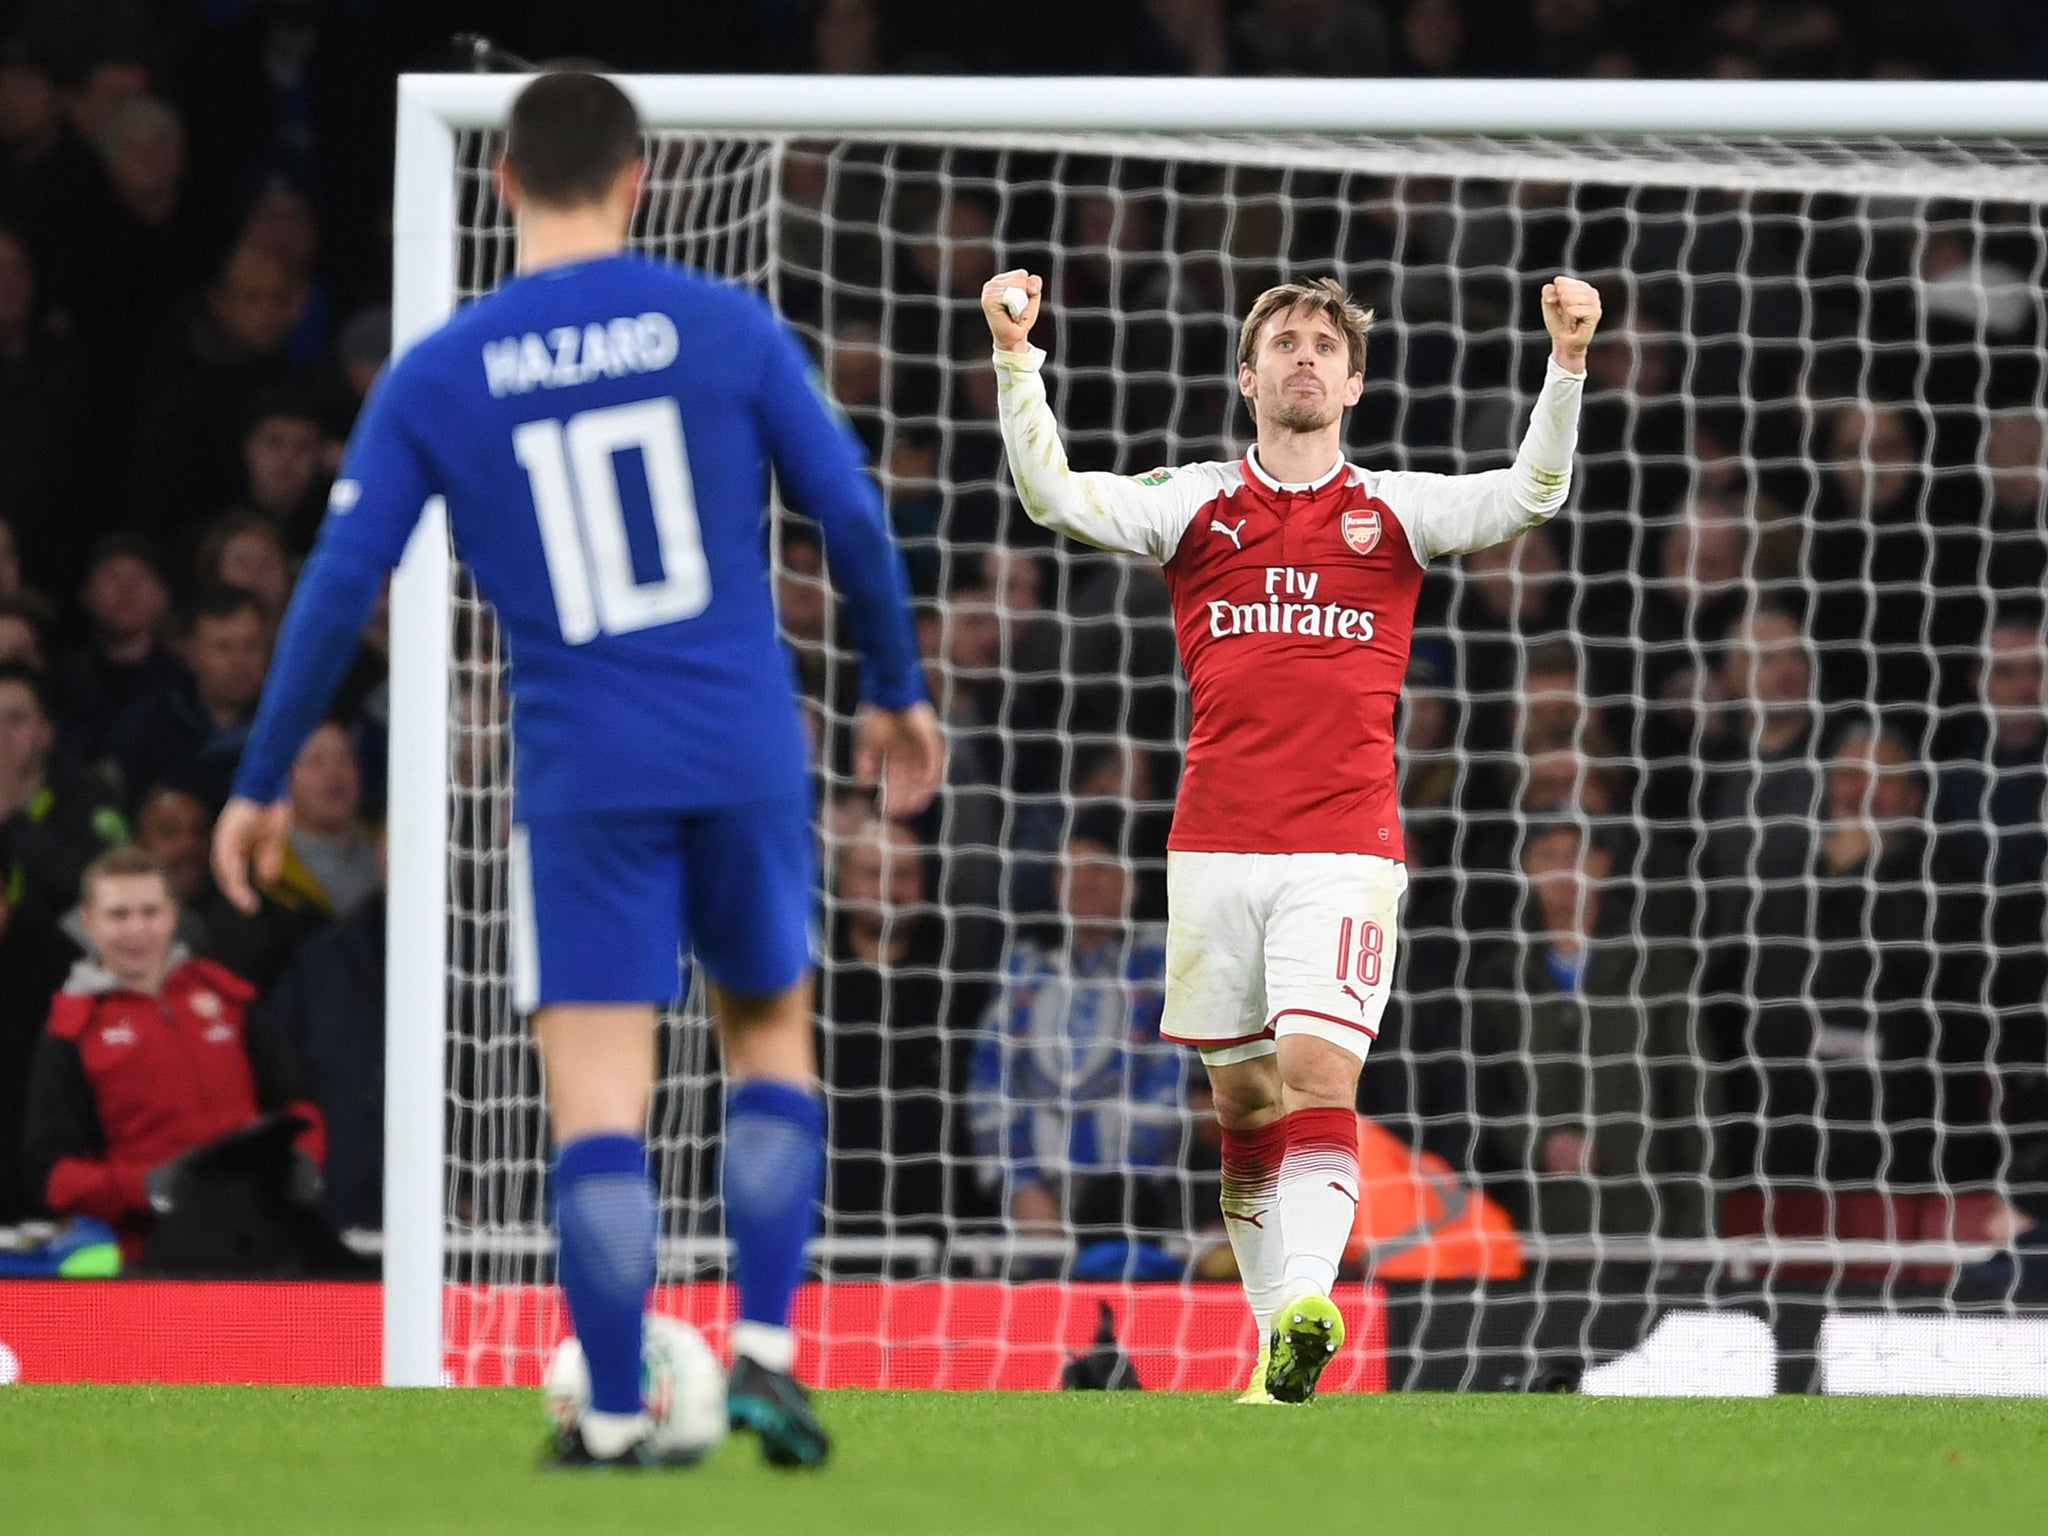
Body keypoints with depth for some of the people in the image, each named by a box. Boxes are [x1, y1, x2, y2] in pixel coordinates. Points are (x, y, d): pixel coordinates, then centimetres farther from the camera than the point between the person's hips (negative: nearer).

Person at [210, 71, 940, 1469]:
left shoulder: (435, 380, 1)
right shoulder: (727, 329, 0)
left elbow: (340, 590, 1)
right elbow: (853, 519, 2)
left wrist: (264, 784, 11)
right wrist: (897, 693, 18)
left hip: (583, 779, -1)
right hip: (749, 757, 1)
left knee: (599, 1097, 1)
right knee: (772, 1037, 19)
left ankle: (617, 1419, -2)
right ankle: (764, 1347, 7)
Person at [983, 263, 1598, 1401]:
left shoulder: (1394, 511, 9)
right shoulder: (1197, 505, 11)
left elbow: (1532, 494, -4)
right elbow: (1055, 496, -1)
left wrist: (1567, 365, -18)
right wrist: (1018, 360, -14)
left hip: (1346, 848, -2)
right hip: (1215, 847, 2)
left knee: (1319, 1069, -19)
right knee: (1245, 1103, 5)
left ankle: (1307, 1305, -32)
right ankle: (1279, 1356, 13)